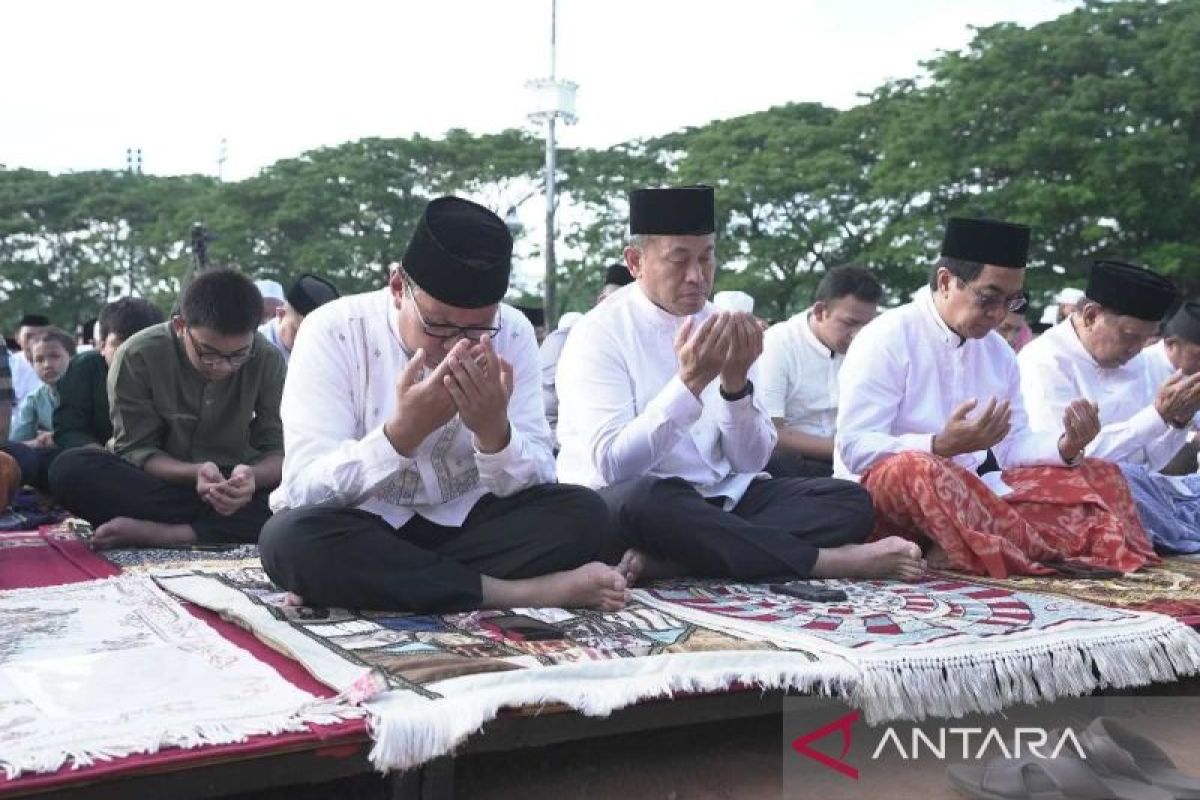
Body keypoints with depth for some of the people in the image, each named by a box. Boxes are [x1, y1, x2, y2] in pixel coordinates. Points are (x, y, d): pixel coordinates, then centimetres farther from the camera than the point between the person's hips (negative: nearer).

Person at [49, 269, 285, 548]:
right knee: (69, 470, -31)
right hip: (158, 481, 0)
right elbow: (135, 450, -13)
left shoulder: (268, 361, -11)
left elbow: (278, 450, -11)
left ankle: (156, 532, -32)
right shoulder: (138, 357, -14)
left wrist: (252, 476, -35)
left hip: (234, 485, 0)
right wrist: (194, 473, -33)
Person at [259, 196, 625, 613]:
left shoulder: (513, 333, -5)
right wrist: (402, 432, -35)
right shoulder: (332, 331, -14)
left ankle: (347, 586, -23)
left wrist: (494, 431, -28)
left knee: (582, 513, -21)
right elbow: (304, 488, -22)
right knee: (291, 537, -35)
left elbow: (535, 486, -7)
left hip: (464, 524, 3)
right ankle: (505, 591, -26)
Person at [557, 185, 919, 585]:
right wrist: (690, 380, -25)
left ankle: (662, 561, -27)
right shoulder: (599, 333, -8)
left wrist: (735, 382, -15)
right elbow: (612, 464, -20)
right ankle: (824, 561, -23)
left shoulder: (724, 329, 9)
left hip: (721, 499, 6)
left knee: (850, 500, -10)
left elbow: (751, 461, 3)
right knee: (642, 497, -39)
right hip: (621, 506, -6)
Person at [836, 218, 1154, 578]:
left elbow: (1011, 448, 11)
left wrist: (1065, 447, -9)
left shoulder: (998, 351, 12)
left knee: (1101, 476, -3)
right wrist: (941, 446, -31)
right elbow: (855, 448, -18)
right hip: (889, 492, -8)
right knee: (915, 470, -40)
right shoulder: (886, 340, -11)